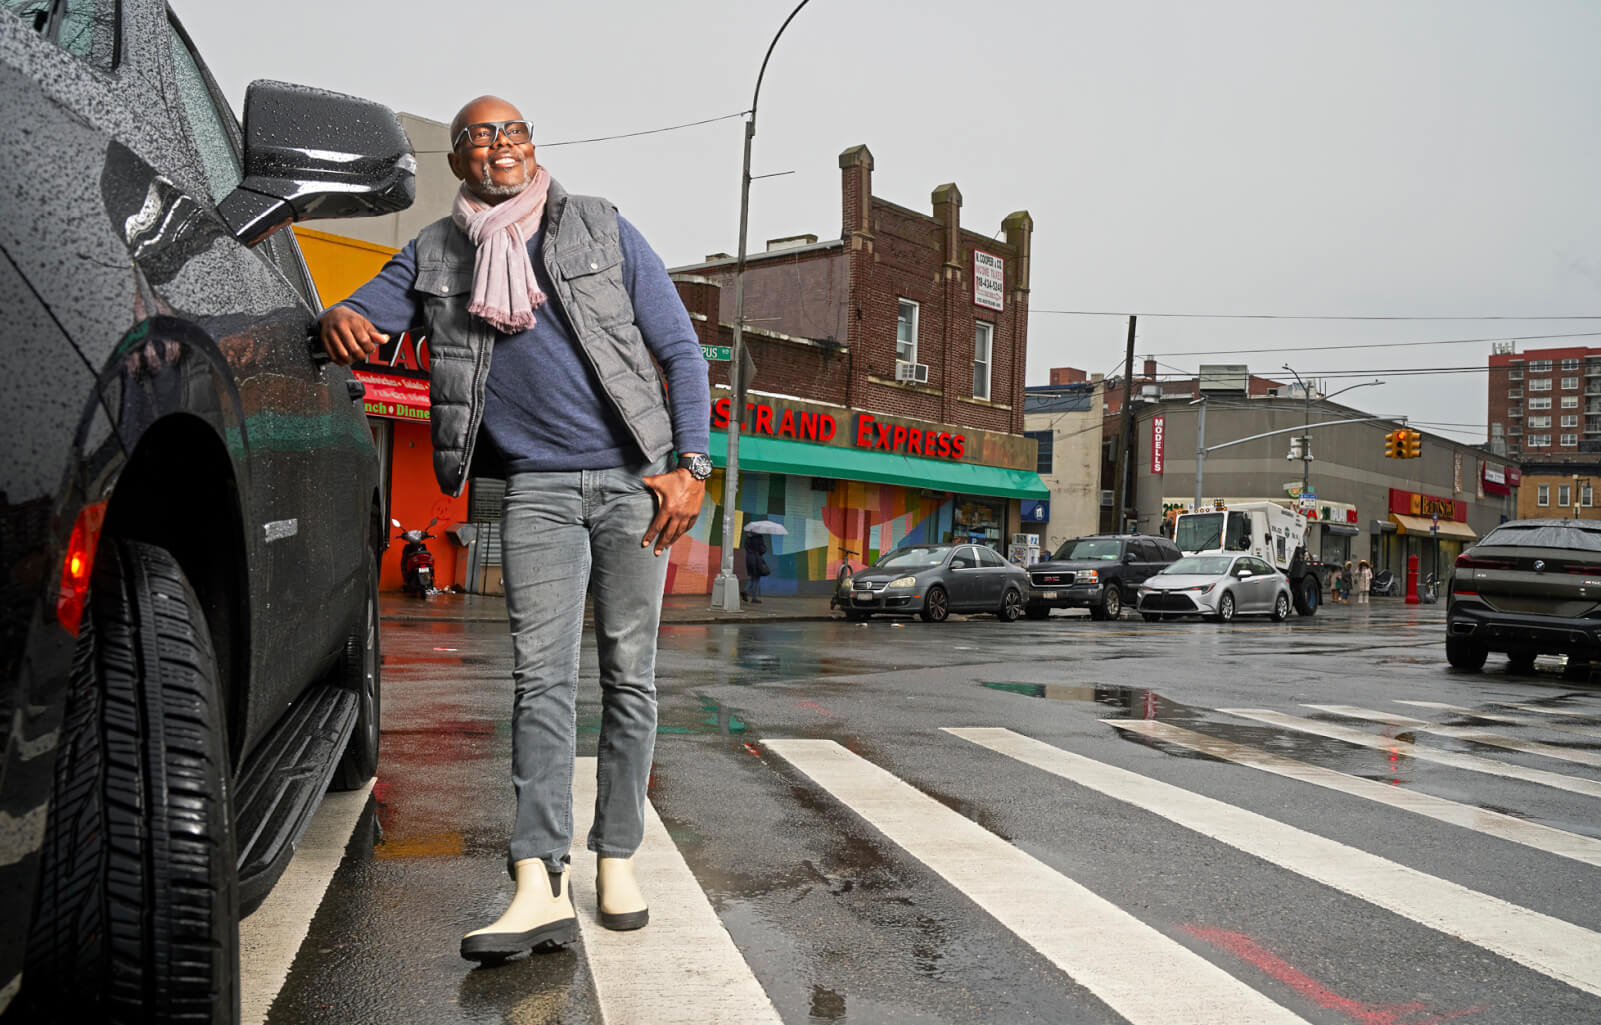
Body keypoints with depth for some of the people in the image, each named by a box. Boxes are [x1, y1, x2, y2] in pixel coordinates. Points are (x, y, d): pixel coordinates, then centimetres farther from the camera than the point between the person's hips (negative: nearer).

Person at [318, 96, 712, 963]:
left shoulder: (603, 229, 5)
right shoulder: (433, 256, 9)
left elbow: (680, 349, 3)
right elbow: (361, 315, 4)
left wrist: (690, 465, -7)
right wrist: (339, 320, -22)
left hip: (633, 476, 0)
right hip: (536, 485, 0)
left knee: (628, 673, 3)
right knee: (542, 674, -10)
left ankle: (616, 859, 14)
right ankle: (541, 887, -12)